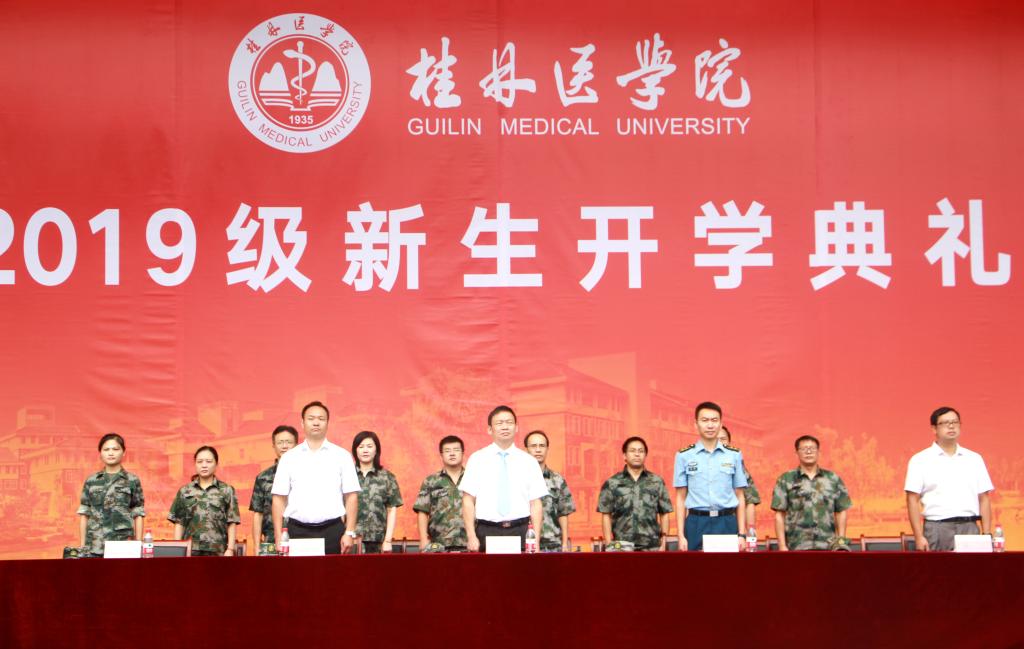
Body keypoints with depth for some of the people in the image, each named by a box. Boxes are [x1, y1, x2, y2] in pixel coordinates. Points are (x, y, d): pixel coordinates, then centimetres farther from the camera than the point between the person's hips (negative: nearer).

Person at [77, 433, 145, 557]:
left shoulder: (132, 481, 6)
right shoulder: (91, 481, 11)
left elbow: (138, 516, 5)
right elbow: (84, 515, 11)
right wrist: (82, 546, 6)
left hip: (122, 545, -2)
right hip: (94, 546, 2)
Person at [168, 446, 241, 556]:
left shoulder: (226, 491, 7)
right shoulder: (185, 491, 12)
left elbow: (231, 523, 4)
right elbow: (179, 523, 11)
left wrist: (230, 549, -4)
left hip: (217, 551, -1)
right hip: (190, 550, 1)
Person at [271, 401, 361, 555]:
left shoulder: (342, 456, 6)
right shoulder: (289, 457, 9)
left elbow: (351, 496, 4)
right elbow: (279, 499, 7)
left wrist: (349, 533, -4)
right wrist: (279, 537, -1)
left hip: (332, 531, -1)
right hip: (298, 531, 1)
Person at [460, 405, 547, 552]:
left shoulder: (529, 462, 8)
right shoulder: (477, 459, 5)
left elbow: (535, 503, 5)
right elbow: (468, 501, 2)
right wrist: (471, 537, -7)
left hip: (520, 532, 1)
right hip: (487, 532, -1)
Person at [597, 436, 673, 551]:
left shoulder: (657, 482, 10)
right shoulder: (612, 484, 6)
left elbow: (664, 514, 10)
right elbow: (606, 516, 6)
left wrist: (663, 543, 3)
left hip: (651, 547, 1)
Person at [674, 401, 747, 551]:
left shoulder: (734, 455, 7)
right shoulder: (684, 456, 4)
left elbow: (740, 497, 9)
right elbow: (681, 498, 5)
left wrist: (741, 534, 2)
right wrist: (681, 535, -2)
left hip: (727, 523, 1)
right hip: (697, 524, -1)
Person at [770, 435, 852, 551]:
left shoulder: (833, 479, 14)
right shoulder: (786, 480, 7)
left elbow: (841, 512, 16)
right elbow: (780, 515, 4)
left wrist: (841, 540, 6)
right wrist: (782, 546, -2)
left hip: (828, 546, 2)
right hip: (798, 548, -2)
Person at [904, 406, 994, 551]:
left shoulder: (975, 459, 14)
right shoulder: (920, 461, 4)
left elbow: (983, 499, 13)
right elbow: (913, 500, -1)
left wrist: (987, 534, 3)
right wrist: (919, 537, -10)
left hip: (969, 528, 3)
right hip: (937, 528, -3)